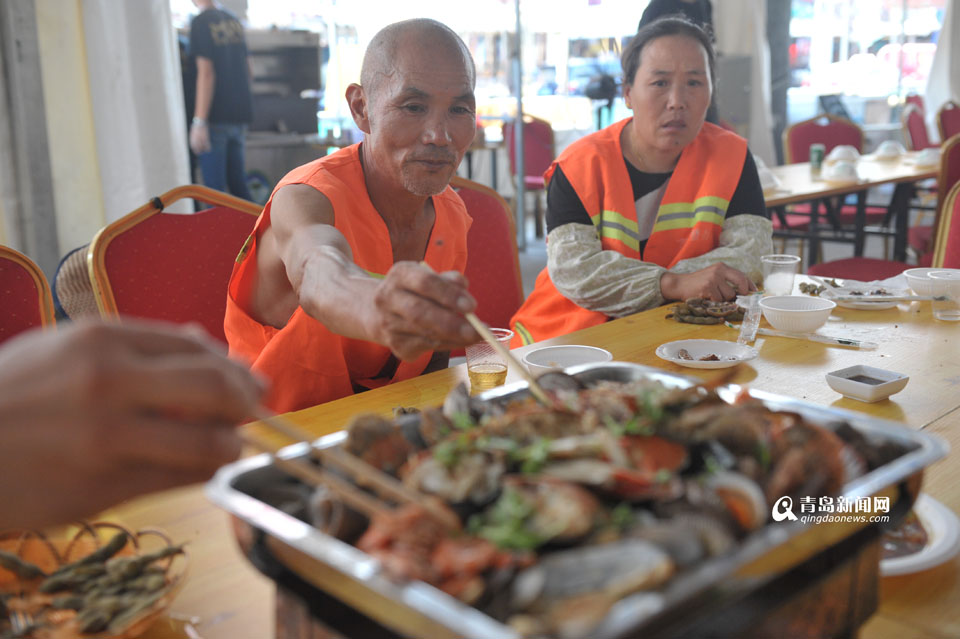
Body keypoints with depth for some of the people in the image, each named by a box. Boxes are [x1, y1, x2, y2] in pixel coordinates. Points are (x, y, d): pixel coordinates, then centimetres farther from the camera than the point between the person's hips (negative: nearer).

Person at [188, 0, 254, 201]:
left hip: (215, 117, -7)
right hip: (239, 115, 7)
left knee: (214, 187, -2)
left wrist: (199, 122, -17)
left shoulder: (200, 22, -9)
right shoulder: (233, 20, 11)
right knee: (238, 182, 13)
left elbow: (206, 73, -17)